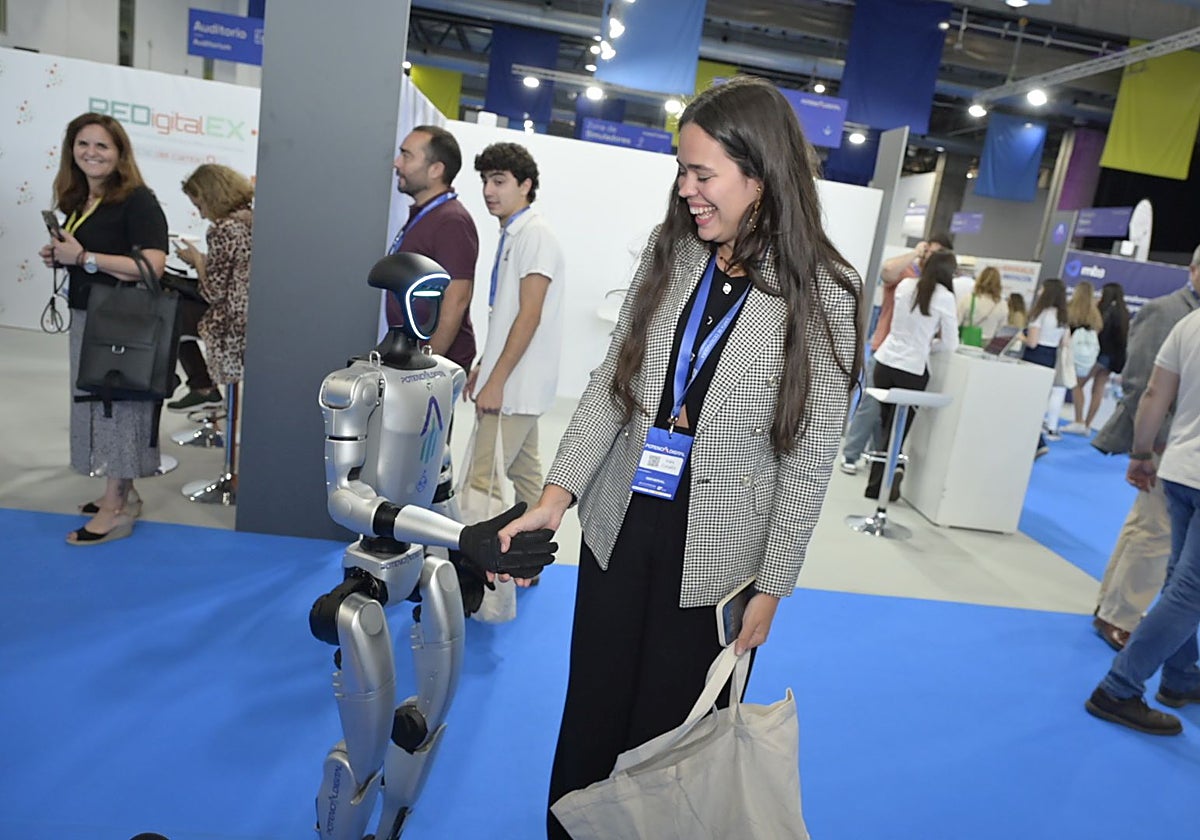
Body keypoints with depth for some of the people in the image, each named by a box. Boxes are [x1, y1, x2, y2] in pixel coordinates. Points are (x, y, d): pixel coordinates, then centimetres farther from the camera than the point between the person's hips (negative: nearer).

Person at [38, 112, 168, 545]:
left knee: (118, 405, -4)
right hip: (86, 319, 9)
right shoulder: (78, 200, 13)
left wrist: (82, 257, -21)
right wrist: (58, 256, 6)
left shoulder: (137, 200, -13)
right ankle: (122, 493, 24)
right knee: (97, 404, 12)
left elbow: (153, 266, -24)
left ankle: (116, 508, 4)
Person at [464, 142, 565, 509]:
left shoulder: (535, 234, -12)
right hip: (514, 383, 9)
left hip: (516, 385, -9)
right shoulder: (511, 235, 15)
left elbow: (529, 316, -18)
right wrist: (483, 366, 18)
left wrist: (496, 381, -19)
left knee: (482, 483, -10)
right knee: (524, 472, 15)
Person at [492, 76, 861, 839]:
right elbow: (611, 379, 1)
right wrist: (558, 492, -8)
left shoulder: (821, 295, -12)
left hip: (714, 553, -3)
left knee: (664, 727, 13)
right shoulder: (669, 251, 0)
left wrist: (772, 586, -6)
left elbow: (809, 456, -8)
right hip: (620, 524, 4)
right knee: (590, 713, 17)